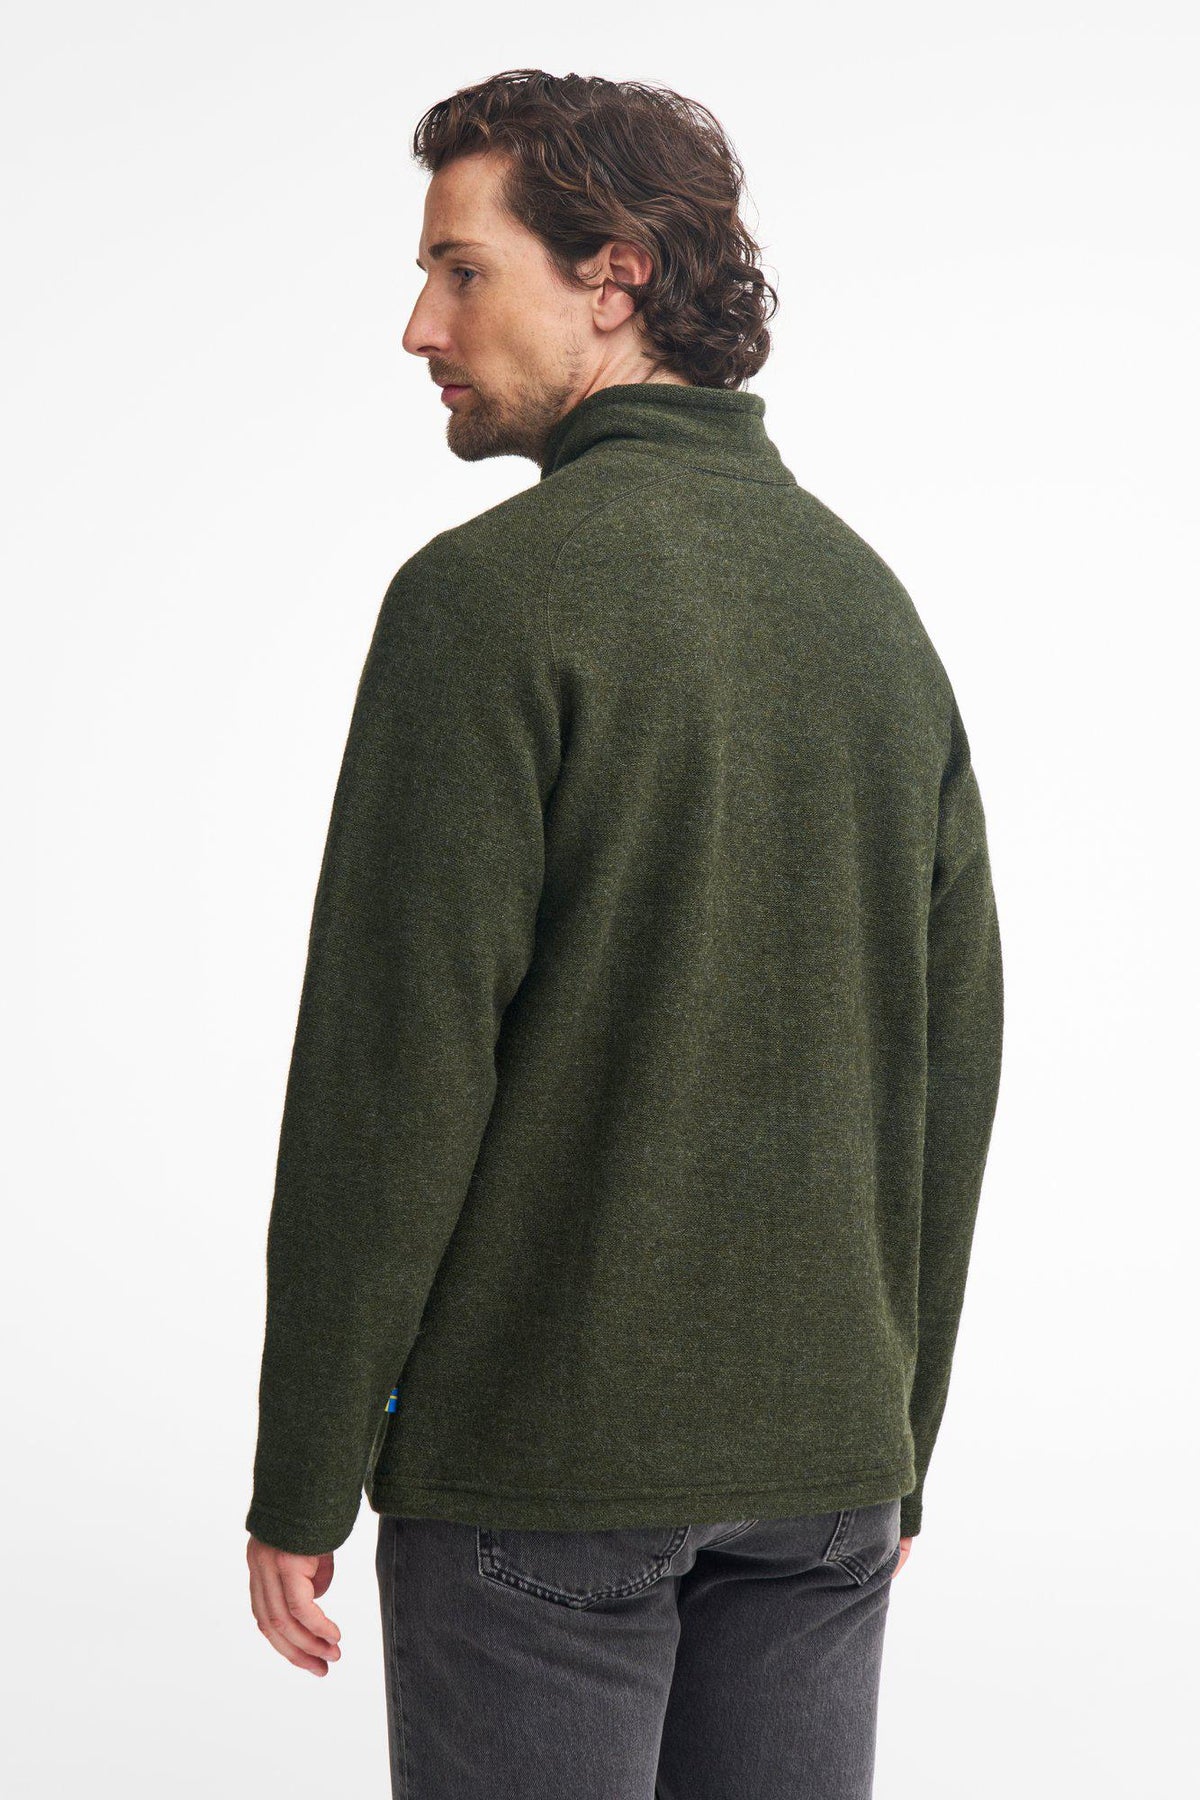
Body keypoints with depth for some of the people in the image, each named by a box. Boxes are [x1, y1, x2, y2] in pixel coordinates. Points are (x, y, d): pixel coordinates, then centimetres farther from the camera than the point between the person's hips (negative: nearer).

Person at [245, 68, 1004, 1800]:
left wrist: (301, 1481, -8)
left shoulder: (492, 591, -13)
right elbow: (956, 1051, 11)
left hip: (545, 1459, -6)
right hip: (822, 1458, 6)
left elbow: (394, 1062, -16)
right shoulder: (873, 598, 8)